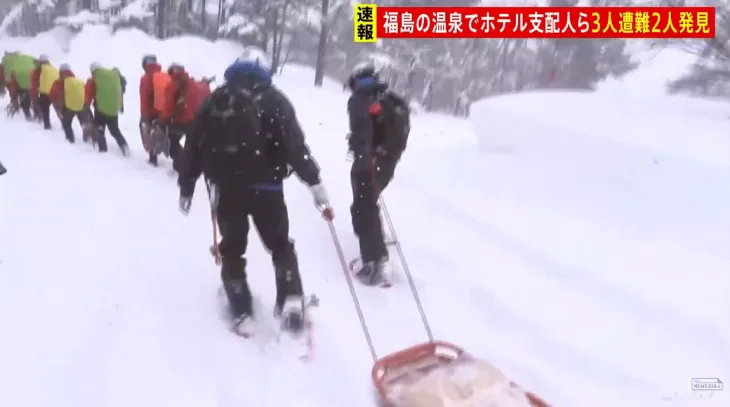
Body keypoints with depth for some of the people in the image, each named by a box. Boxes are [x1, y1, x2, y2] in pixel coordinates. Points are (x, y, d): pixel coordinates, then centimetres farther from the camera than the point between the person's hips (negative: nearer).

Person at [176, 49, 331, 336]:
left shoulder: (215, 101, 9)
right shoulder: (274, 100, 2)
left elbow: (193, 146, 9)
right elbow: (295, 144, -10)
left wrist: (186, 187, 18)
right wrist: (314, 182, -9)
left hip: (226, 186, 1)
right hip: (265, 185, -1)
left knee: (232, 247, 16)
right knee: (280, 244, 16)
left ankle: (242, 313, 12)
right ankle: (291, 302, 1)